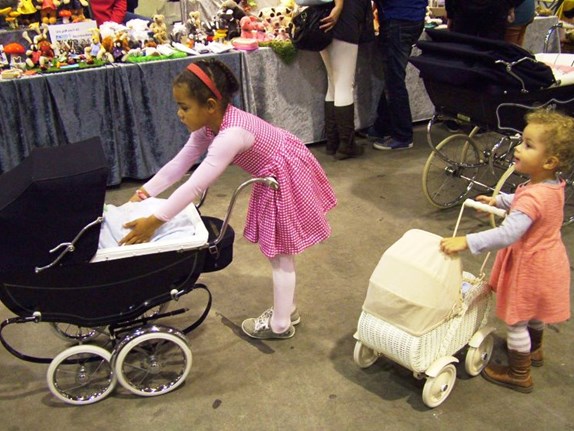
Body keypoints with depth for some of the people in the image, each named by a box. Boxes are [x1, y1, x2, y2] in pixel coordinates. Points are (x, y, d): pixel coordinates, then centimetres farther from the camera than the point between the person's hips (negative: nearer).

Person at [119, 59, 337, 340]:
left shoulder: (230, 135, -36)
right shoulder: (210, 125, -7)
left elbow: (196, 186, -38)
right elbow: (180, 163, 1)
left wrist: (155, 221, -35)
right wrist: (145, 192, -2)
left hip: (288, 180, -9)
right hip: (274, 178, 9)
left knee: (280, 256, 4)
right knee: (279, 251, 20)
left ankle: (280, 325, 21)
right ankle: (287, 309, 38)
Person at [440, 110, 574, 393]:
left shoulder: (534, 197, -36)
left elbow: (508, 234, -44)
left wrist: (466, 242, -45)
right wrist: (498, 200, 17)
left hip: (529, 266, -9)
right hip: (546, 259, 9)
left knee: (516, 321, 9)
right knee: (534, 312, 31)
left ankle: (519, 375, 27)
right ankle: (534, 350, 55)